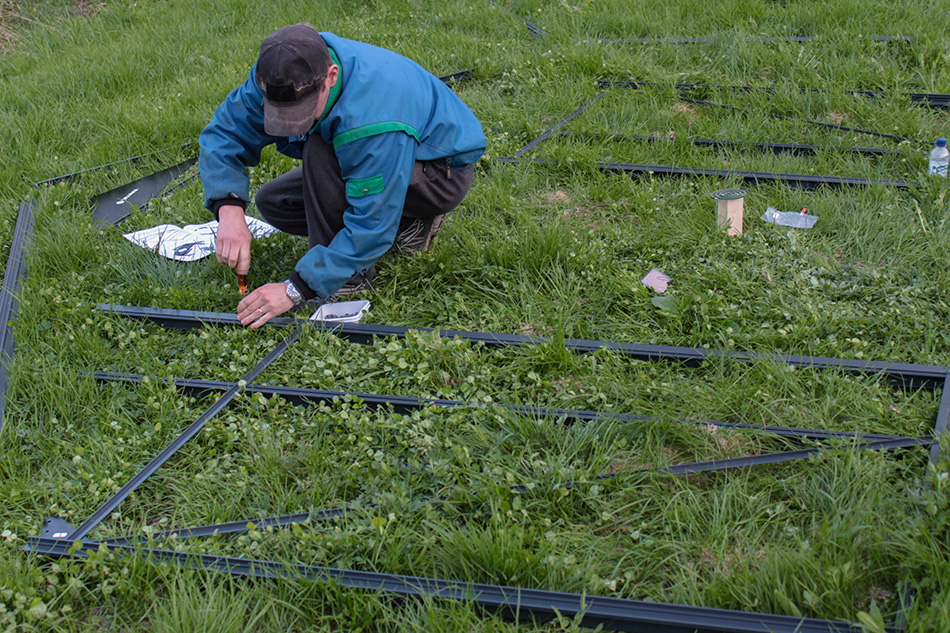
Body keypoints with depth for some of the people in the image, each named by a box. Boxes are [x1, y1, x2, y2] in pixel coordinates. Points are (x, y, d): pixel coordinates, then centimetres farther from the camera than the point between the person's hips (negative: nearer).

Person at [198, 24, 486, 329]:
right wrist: (229, 211, -31)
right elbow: (222, 133, -13)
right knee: (272, 202, -1)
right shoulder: (281, 78, -21)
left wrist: (296, 289, -36)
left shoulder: (373, 119, -41)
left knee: (321, 151, -32)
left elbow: (371, 227, -36)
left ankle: (352, 274, -15)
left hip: (443, 172, -8)